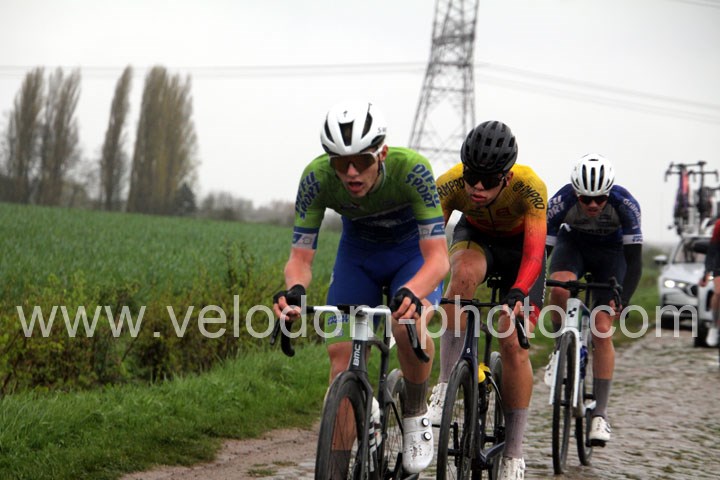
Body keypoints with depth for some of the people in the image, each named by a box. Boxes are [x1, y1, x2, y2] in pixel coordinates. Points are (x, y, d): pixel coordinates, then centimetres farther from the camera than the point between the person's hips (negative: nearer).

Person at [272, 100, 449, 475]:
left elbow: (438, 257, -38)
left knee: (410, 325, -31)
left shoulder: (411, 169, -36)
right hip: (357, 255, 3)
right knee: (340, 352, -10)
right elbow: (300, 257, -24)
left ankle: (416, 415, -4)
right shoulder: (317, 177, -29)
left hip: (413, 254, -3)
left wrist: (410, 293, -59)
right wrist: (294, 290, -47)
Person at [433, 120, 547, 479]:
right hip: (475, 236, 1)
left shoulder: (529, 187, -37)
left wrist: (517, 294, -60)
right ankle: (445, 386, -29)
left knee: (513, 343, -12)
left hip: (520, 245, -1)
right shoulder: (450, 184, -33)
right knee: (464, 273, -36)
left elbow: (534, 254, -42)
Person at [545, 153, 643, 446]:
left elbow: (634, 261, -28)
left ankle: (600, 414, -6)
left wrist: (623, 301, -38)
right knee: (559, 287, -34)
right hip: (573, 244, 1)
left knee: (602, 329, -12)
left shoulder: (625, 204, -32)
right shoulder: (561, 202, -31)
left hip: (611, 252, -1)